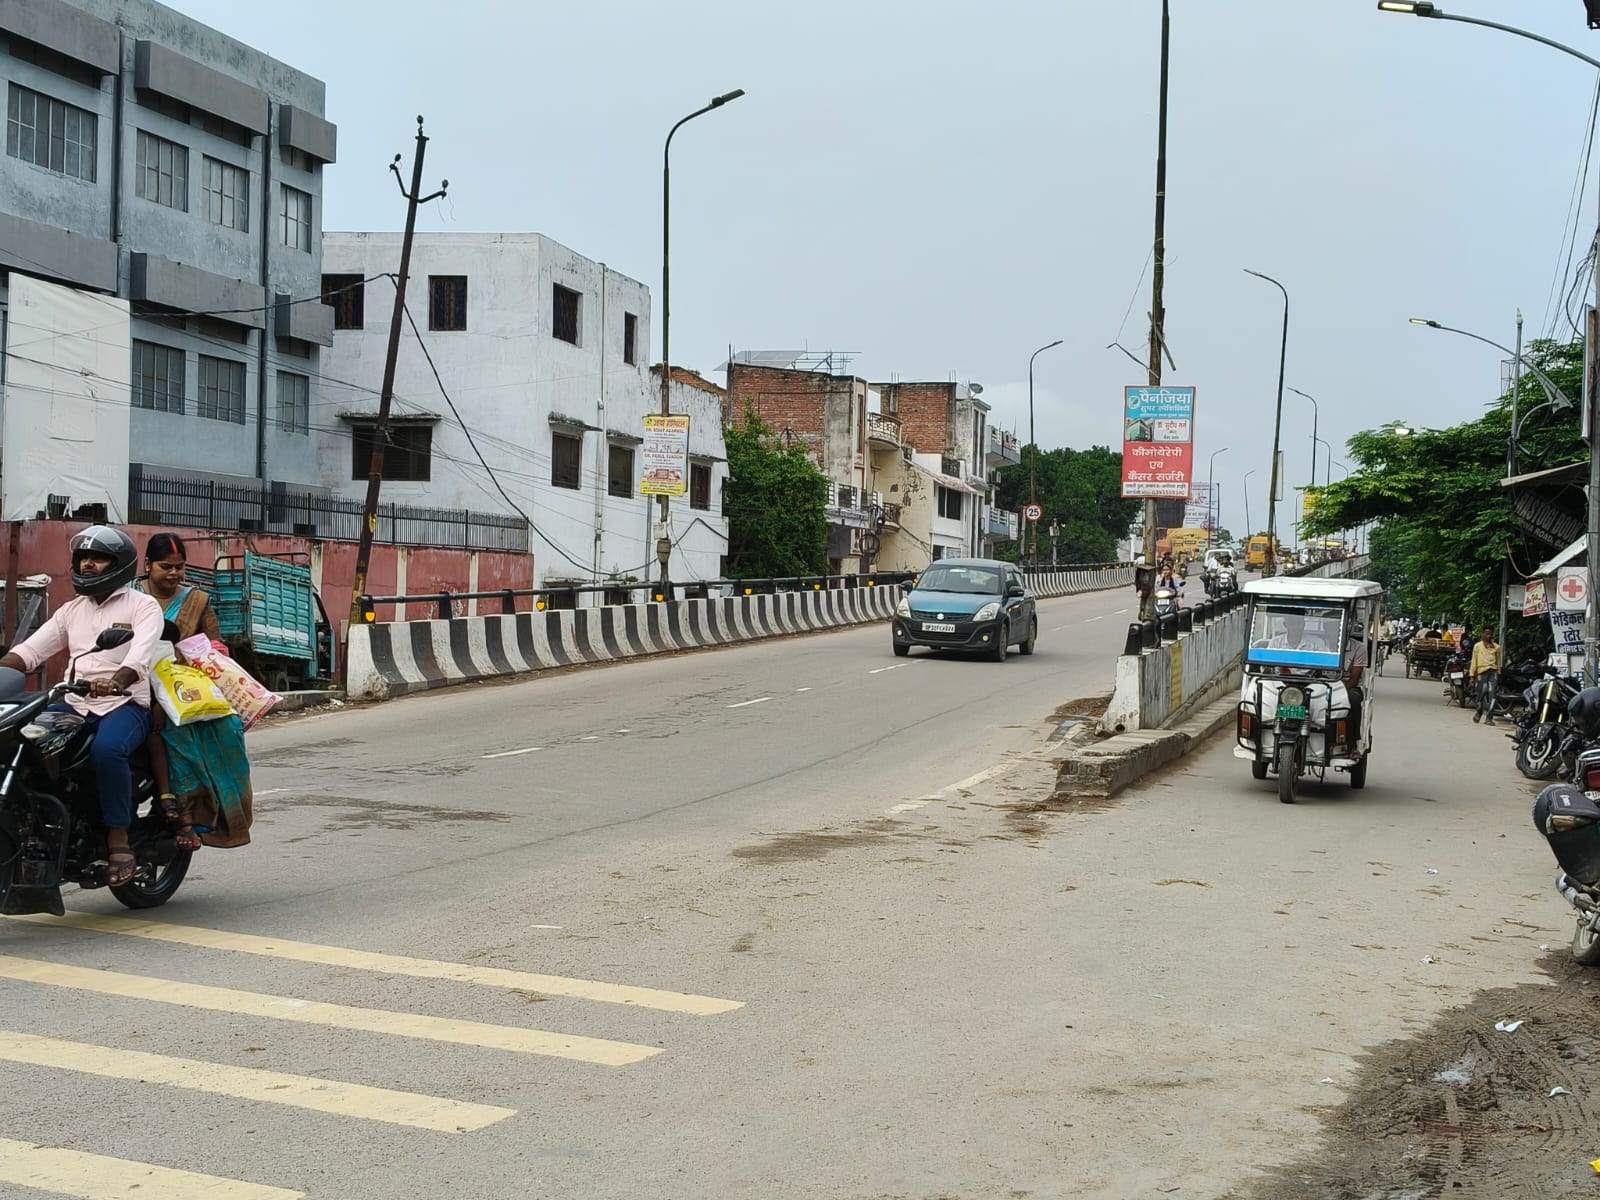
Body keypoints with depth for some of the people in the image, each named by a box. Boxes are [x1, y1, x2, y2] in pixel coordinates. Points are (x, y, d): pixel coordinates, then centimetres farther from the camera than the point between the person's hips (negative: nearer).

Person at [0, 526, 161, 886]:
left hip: (126, 704, -6)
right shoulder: (72, 610, 20)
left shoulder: (143, 606, 2)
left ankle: (118, 838, -26)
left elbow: (141, 654, -16)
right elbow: (32, 648, 10)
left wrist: (116, 682, -37)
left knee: (107, 748, -36)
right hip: (76, 704, 6)